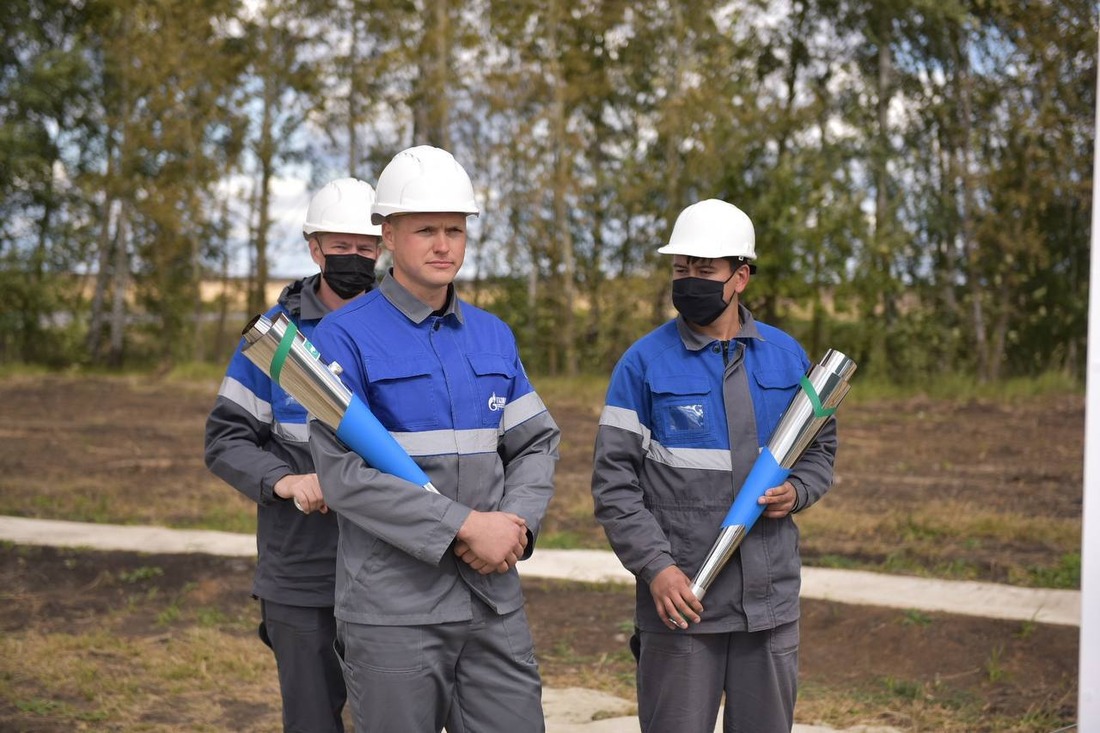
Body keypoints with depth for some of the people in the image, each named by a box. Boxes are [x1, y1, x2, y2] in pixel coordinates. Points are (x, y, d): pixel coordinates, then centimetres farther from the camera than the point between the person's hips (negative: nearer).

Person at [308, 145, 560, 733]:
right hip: (392, 611, -5)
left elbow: (536, 444, 13)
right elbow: (344, 474, -15)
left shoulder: (493, 336, 12)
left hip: (495, 601, 5)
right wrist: (465, 526, -18)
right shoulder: (344, 337, -6)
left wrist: (517, 523, -8)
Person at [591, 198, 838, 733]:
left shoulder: (787, 356, 7)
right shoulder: (643, 363, -4)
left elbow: (820, 445, 18)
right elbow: (613, 481, -7)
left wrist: (798, 491, -3)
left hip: (771, 600, 4)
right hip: (680, 599, -3)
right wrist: (656, 567, -17)